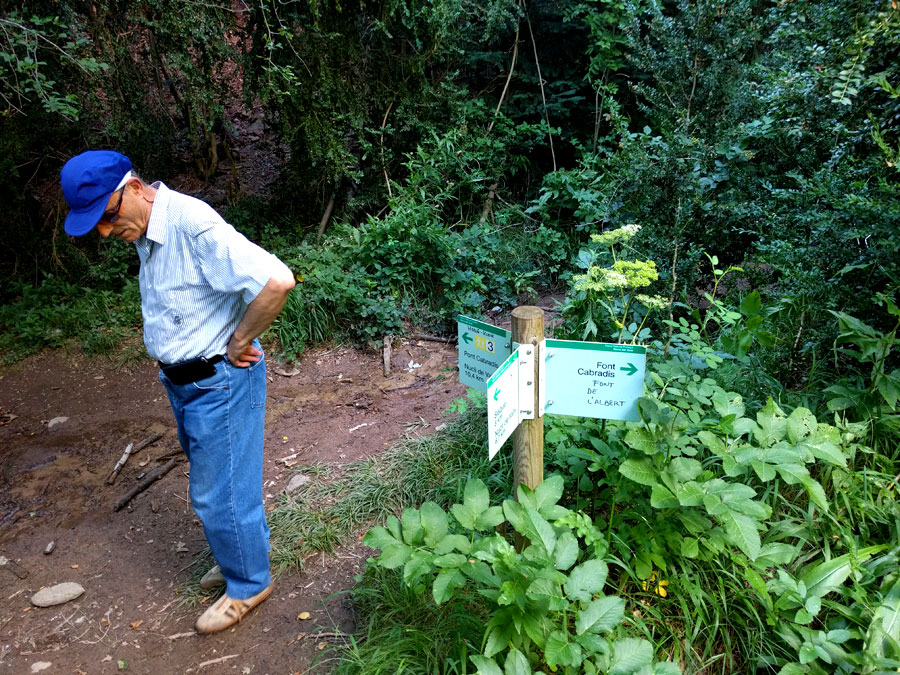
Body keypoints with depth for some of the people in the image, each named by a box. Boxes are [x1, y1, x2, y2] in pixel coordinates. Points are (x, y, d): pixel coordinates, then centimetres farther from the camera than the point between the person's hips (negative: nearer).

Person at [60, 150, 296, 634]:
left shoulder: (191, 222, -26)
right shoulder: (145, 232, 4)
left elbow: (276, 281, -38)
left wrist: (240, 342, -24)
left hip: (218, 382, -9)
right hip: (181, 379, 9)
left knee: (218, 491, 4)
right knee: (212, 479, 23)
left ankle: (249, 583, 26)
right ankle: (246, 553, 44)